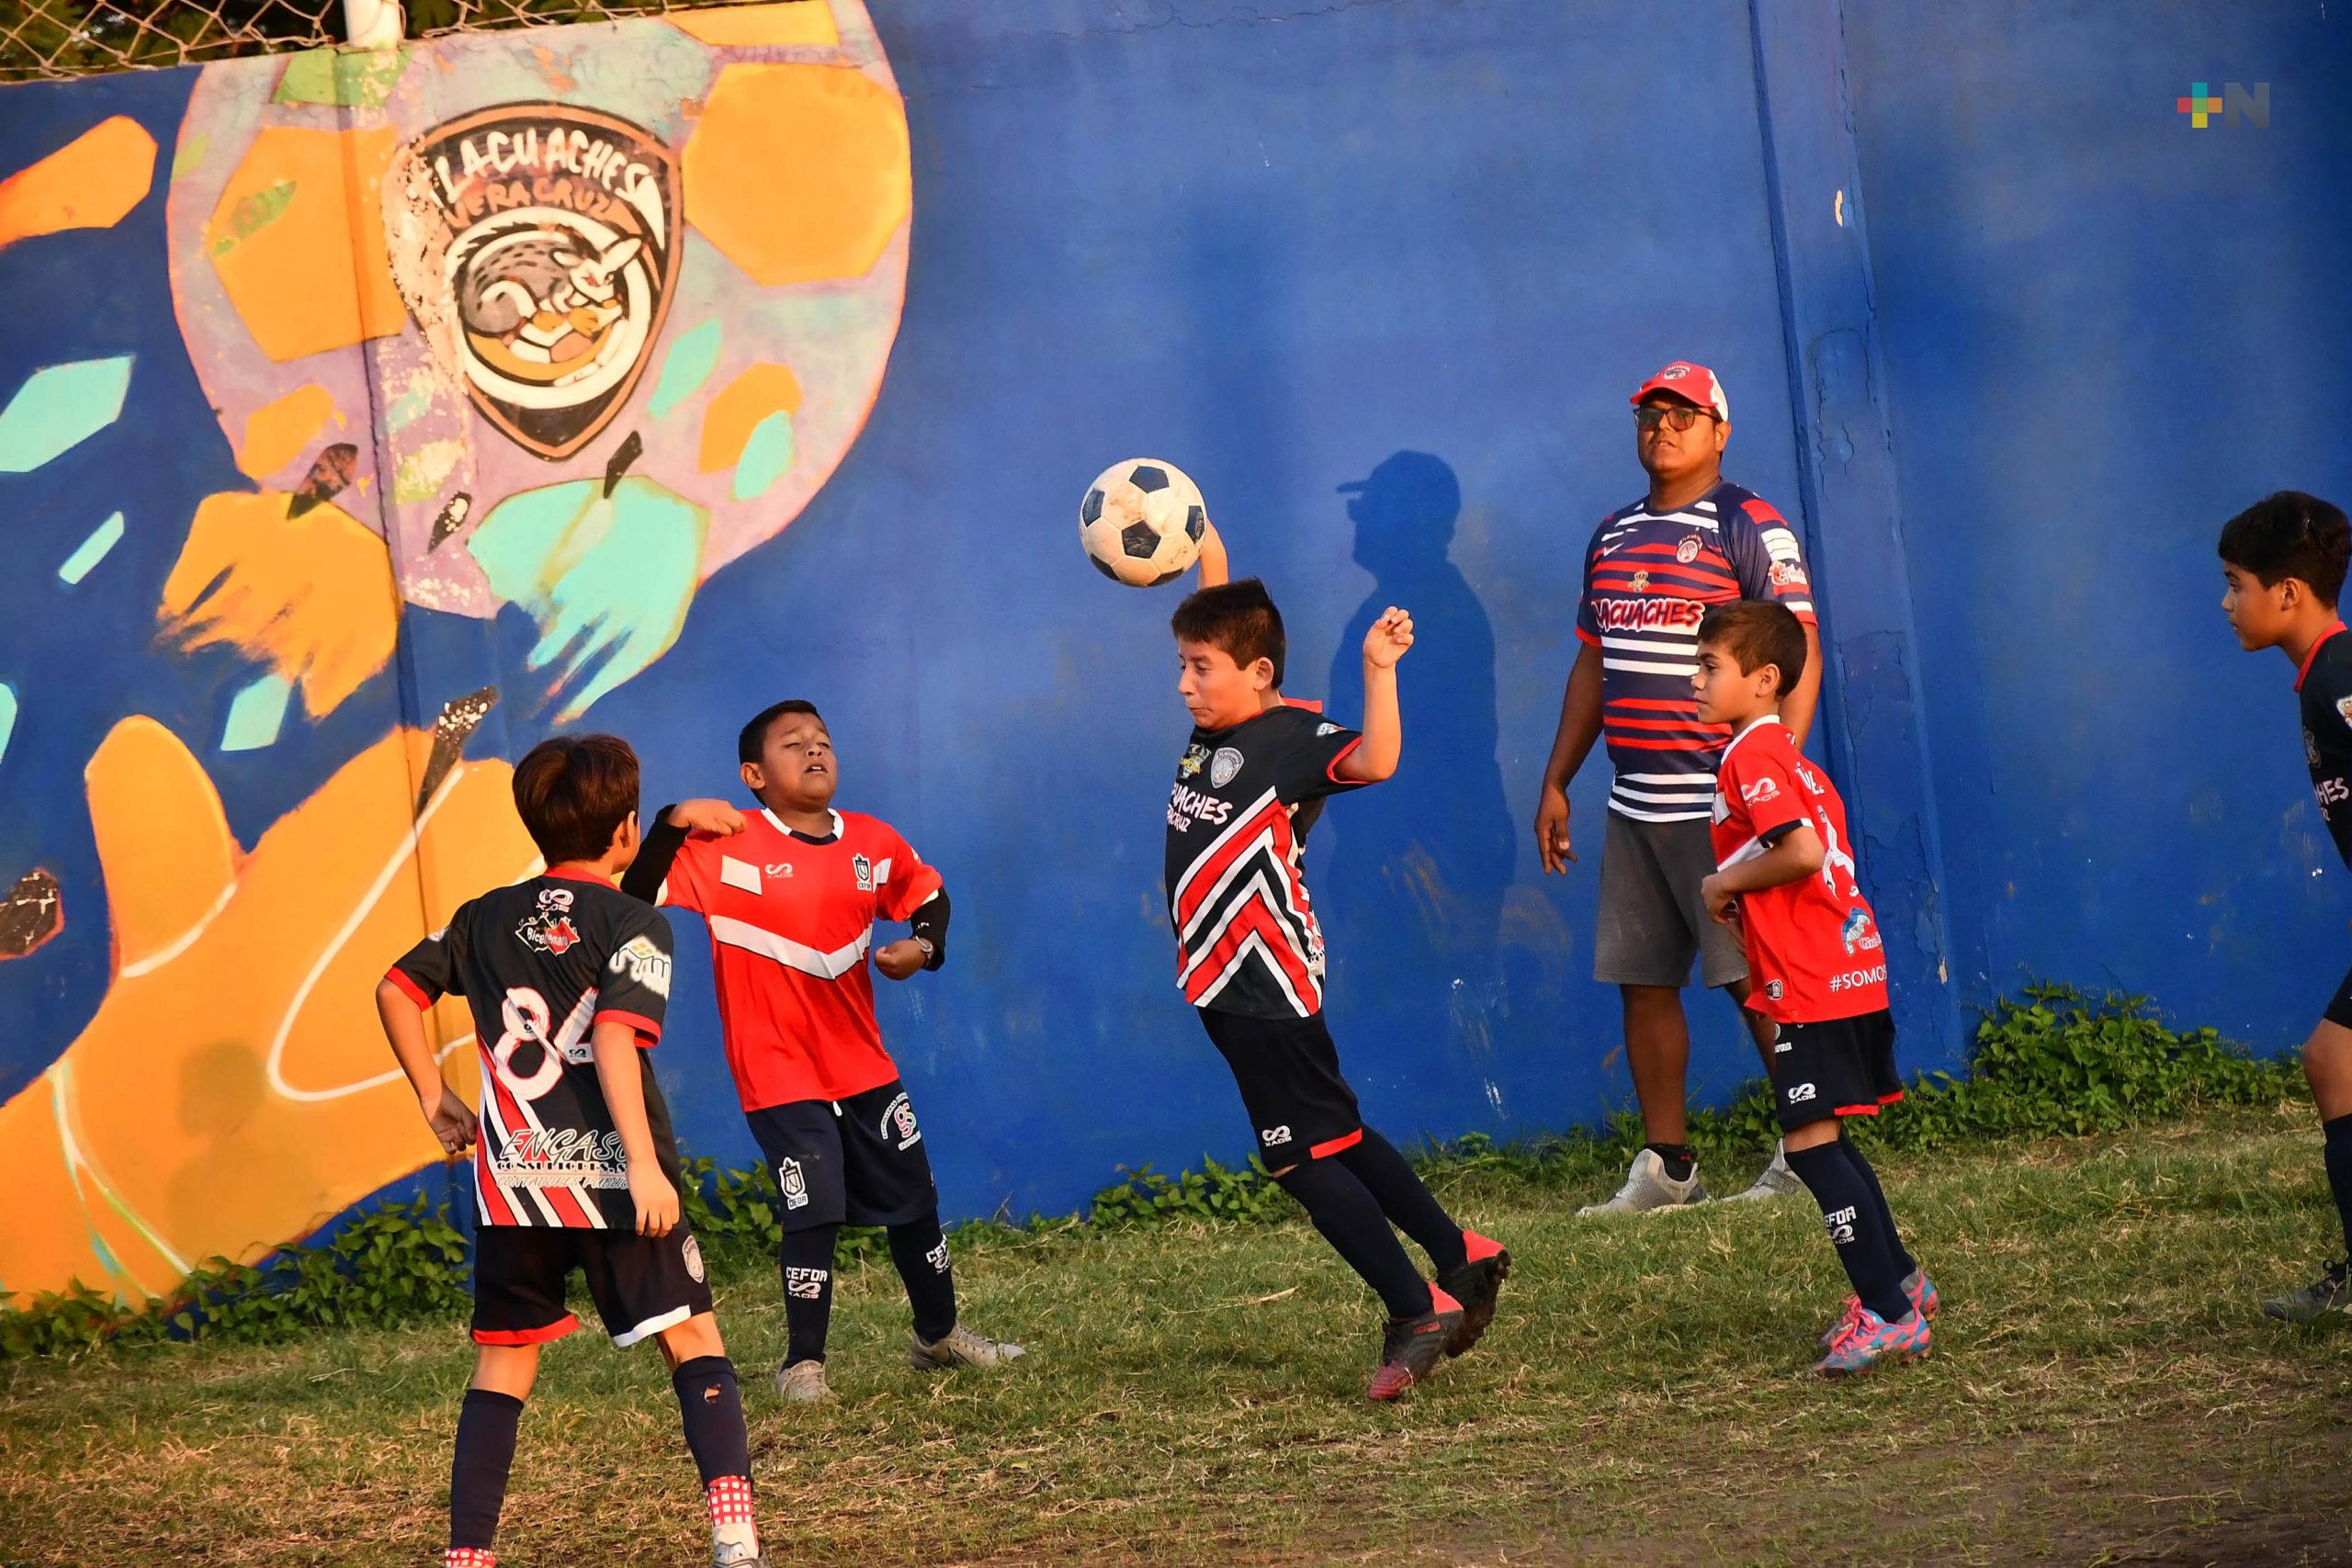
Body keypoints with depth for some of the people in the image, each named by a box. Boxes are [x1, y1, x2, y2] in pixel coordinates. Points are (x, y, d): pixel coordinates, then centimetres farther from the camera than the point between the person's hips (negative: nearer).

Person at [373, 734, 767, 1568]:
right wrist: (646, 1166, -24)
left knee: (502, 1367, 12)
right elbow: (615, 1039, -19)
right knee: (694, 1342, 2)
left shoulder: (486, 919, 11)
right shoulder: (632, 926, -6)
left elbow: (396, 990, 16)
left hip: (511, 1178, 4)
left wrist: (434, 1096, 23)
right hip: (610, 1176, -4)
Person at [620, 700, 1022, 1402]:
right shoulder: (724, 847, -13)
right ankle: (802, 1364, 0)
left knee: (913, 1200, 15)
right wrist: (673, 822, -34)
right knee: (815, 1212, -15)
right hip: (778, 1074, -5)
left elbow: (928, 893, 19)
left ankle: (939, 1336, 36)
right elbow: (638, 896, -22)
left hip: (864, 1066, 6)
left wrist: (925, 944, -1)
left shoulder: (875, 843, 1)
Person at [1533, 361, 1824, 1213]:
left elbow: (1800, 654, -12)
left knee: (1755, 975, -7)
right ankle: (1666, 1167, 13)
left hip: (1721, 801, -7)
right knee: (1642, 981, 6)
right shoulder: (1613, 535, 17)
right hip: (1634, 805, 7)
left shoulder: (1748, 526, -5)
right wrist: (1555, 782, 19)